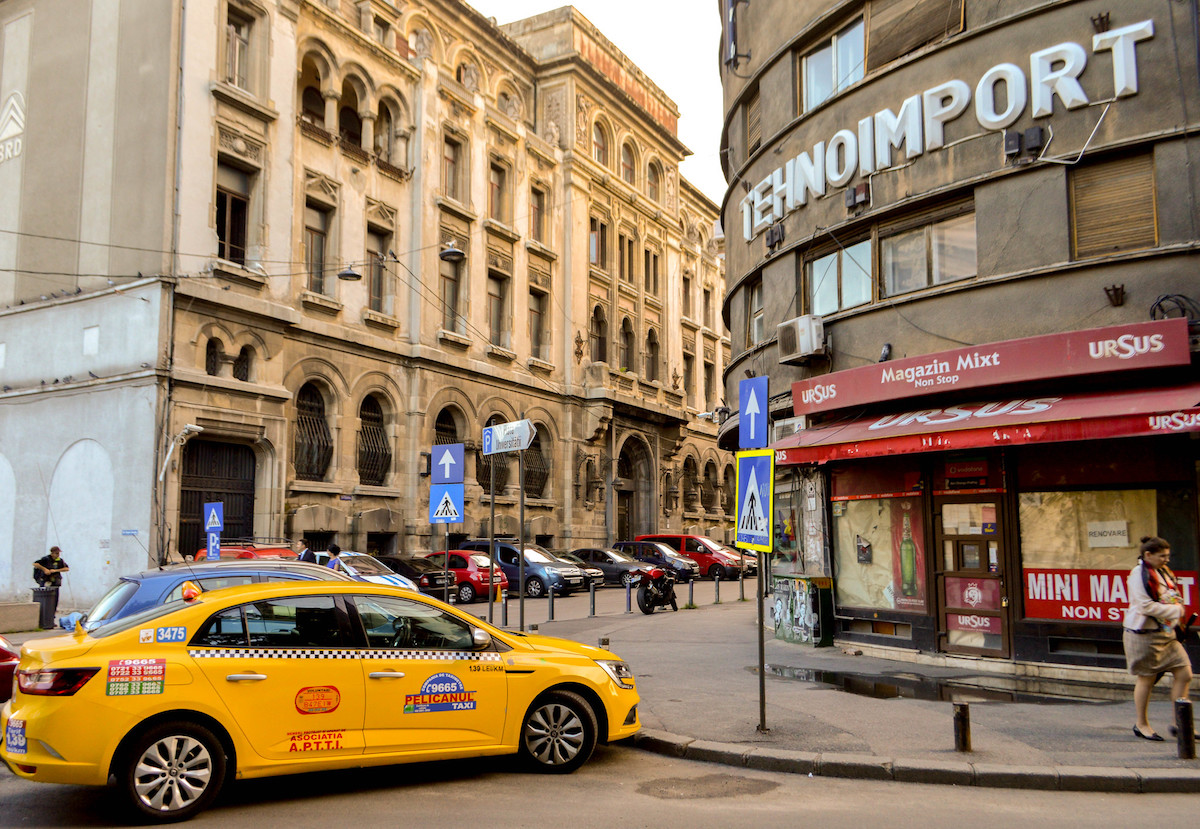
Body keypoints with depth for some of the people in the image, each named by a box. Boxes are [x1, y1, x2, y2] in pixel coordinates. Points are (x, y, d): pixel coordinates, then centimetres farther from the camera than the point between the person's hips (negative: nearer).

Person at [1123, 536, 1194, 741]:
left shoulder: (1164, 572, 12)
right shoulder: (1139, 575, -14)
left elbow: (1175, 597, 23)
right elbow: (1146, 606, -20)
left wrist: (1177, 605, 4)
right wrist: (1175, 610, -14)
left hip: (1166, 633, 8)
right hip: (1144, 634, -8)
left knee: (1184, 674, 3)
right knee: (1146, 679, 1)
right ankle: (1142, 725, 16)